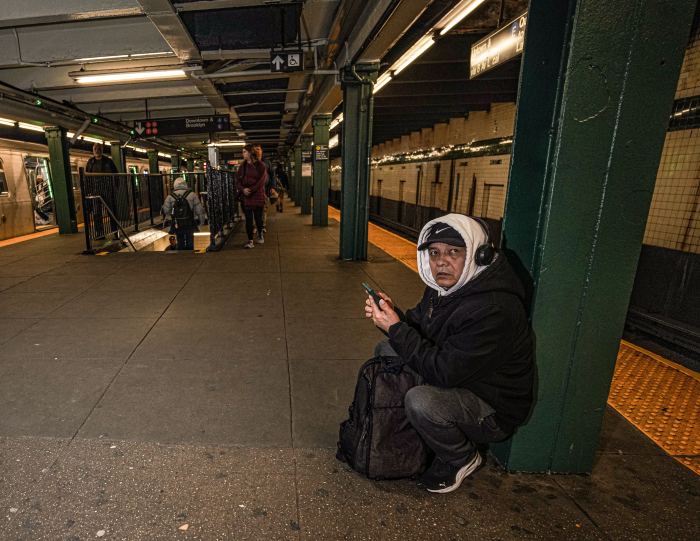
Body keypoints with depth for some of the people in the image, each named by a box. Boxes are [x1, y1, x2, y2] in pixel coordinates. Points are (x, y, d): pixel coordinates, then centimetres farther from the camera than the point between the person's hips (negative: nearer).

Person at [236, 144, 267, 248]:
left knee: (258, 217, 5)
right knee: (248, 218, 0)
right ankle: (250, 241, 2)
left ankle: (260, 235, 33)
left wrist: (251, 190, -15)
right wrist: (242, 189, -11)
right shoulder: (242, 166, 11)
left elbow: (262, 180, -9)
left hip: (257, 195, -3)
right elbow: (238, 180, 9)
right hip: (245, 196, 3)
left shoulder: (260, 165, -2)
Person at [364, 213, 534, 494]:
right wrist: (392, 314, -14)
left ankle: (463, 459, 0)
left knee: (421, 401, -35)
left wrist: (396, 328, -29)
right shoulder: (445, 286, -4)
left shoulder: (494, 310, -32)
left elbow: (445, 372, -32)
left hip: (493, 410, -8)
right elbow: (417, 326, 7)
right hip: (455, 377, 9)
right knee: (385, 351, 6)